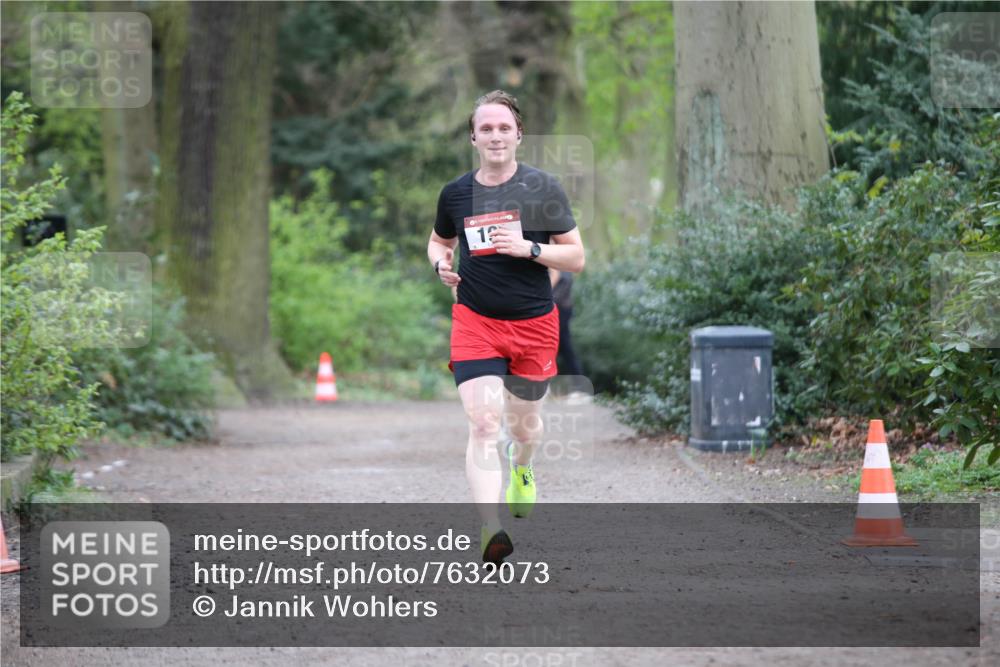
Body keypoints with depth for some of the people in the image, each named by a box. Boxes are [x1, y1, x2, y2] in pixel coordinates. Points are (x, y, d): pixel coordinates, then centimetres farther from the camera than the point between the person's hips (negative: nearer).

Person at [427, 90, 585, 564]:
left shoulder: (543, 188, -4)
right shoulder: (455, 193, 2)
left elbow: (576, 258, -3)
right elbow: (438, 240, 22)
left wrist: (528, 248, -19)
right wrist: (442, 263, -1)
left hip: (534, 324, 0)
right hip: (475, 322, 0)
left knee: (524, 424, 18)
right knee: (483, 423, -18)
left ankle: (521, 470, 55)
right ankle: (490, 530, -27)